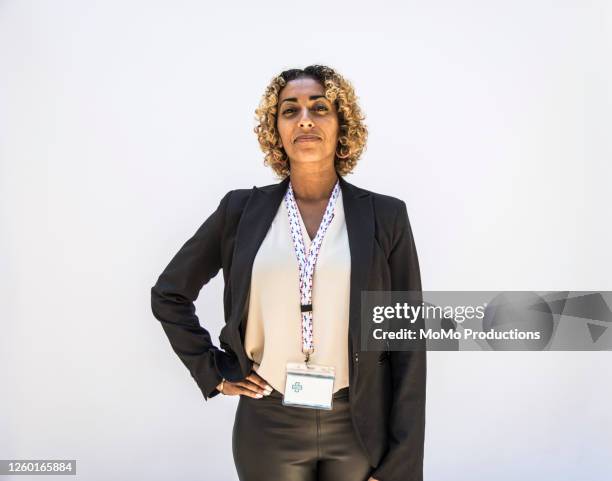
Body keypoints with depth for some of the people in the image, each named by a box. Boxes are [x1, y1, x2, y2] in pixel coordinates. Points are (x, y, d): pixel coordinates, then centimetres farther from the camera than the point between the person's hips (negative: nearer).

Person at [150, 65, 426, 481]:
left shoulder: (385, 215, -4)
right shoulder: (242, 210, -1)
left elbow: (407, 345, -4)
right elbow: (169, 294, 10)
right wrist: (213, 372, 1)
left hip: (359, 427, 0)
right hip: (269, 426, 1)